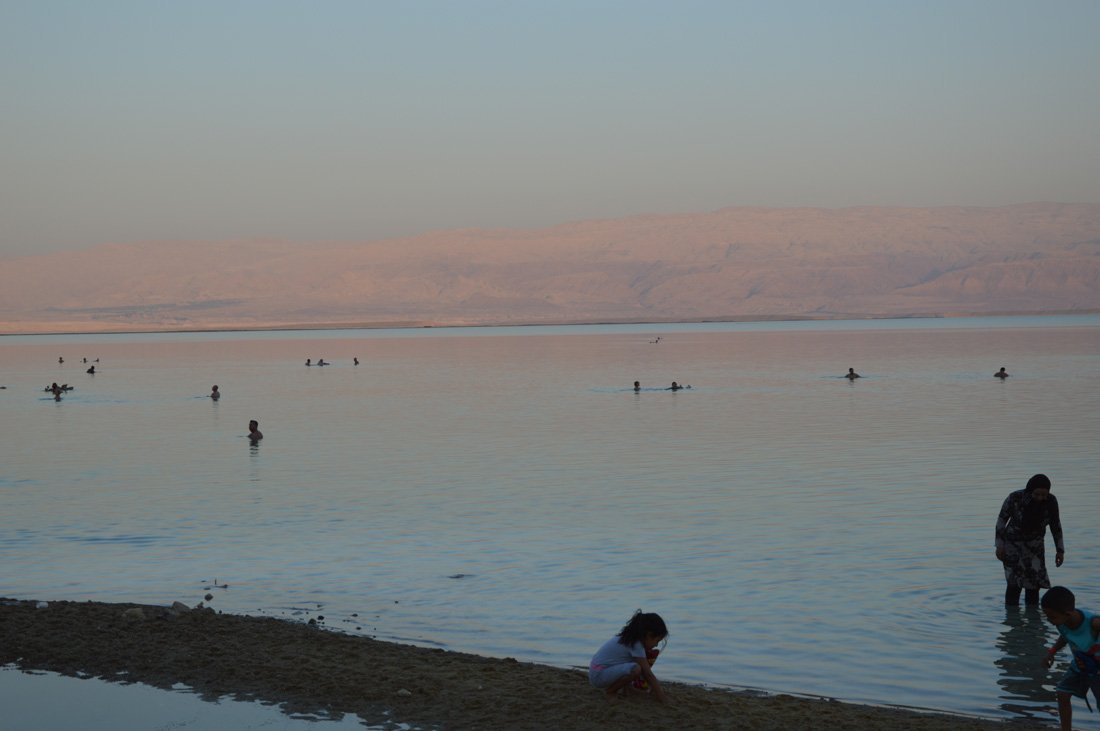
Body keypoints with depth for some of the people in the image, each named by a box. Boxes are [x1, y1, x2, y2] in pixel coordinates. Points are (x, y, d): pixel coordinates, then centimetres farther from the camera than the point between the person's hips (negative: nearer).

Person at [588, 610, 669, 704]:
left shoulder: (628, 639, 11)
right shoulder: (636, 645, -16)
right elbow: (648, 674, -17)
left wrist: (657, 688, 22)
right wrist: (663, 698, -14)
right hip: (598, 676, -10)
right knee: (635, 669, -28)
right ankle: (611, 692, -8)